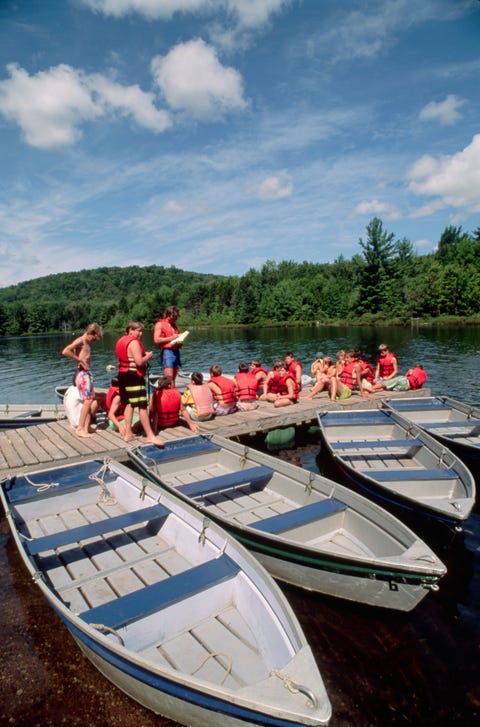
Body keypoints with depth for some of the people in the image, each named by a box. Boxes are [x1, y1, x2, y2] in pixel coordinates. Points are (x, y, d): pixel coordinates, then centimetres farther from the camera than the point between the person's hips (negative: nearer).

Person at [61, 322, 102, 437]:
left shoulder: (87, 343, 16)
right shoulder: (80, 341, -11)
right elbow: (65, 351, -25)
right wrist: (80, 360, -21)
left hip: (87, 373, 10)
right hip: (82, 373, -10)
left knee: (91, 400, 10)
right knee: (87, 400, -11)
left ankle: (86, 427, 16)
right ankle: (80, 428, -6)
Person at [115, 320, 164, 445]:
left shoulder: (121, 341, 15)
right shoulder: (134, 342, -15)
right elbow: (139, 362, -22)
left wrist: (143, 355, 14)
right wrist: (148, 356, -4)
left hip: (123, 374, 10)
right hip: (134, 376, -10)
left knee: (129, 404, 15)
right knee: (143, 406, -7)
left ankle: (128, 434, 19)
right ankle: (150, 436, -4)